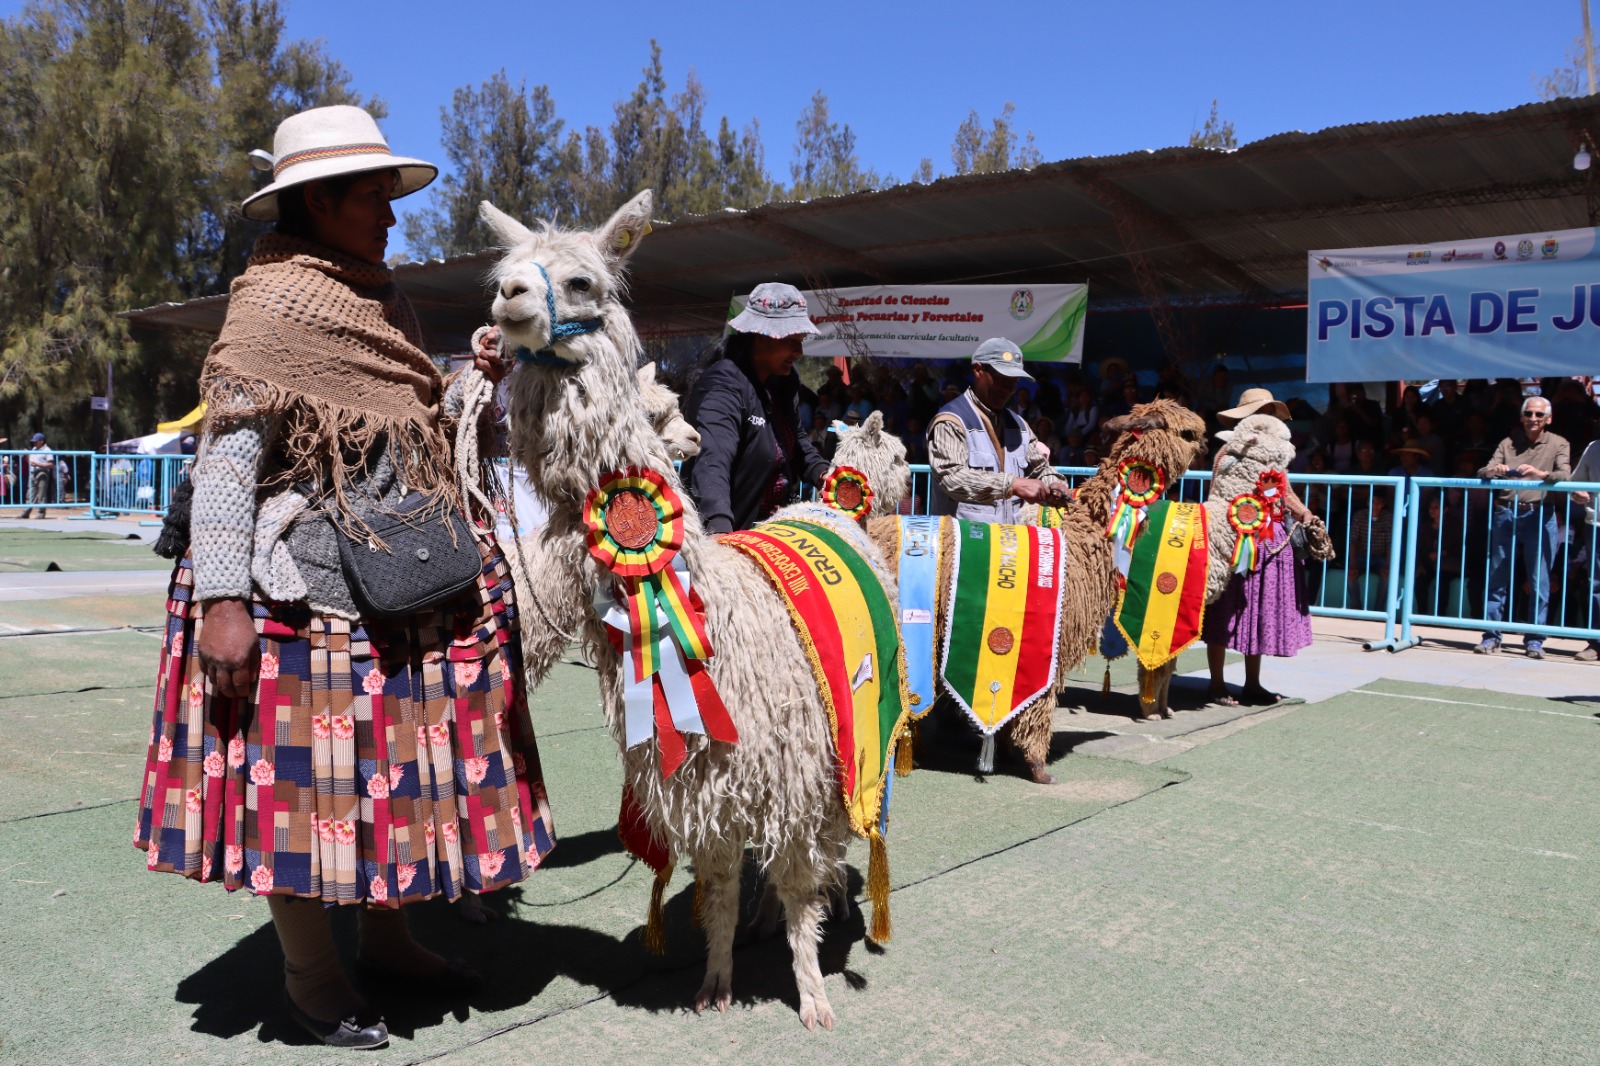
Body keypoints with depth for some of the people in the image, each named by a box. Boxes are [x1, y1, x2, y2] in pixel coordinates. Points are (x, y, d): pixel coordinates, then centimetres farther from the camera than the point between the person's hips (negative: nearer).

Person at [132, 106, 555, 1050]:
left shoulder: (381, 301, 14)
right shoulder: (271, 305, -9)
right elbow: (227, 456, -15)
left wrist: (474, 387, 4)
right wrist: (221, 600, -21)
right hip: (307, 585, -8)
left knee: (401, 764, 14)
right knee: (307, 775, 2)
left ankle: (390, 940, 31)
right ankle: (313, 980, 19)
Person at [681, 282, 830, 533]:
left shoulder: (781, 381, 7)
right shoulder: (724, 385, -22)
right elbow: (711, 460, -37)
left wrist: (821, 472, 3)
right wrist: (720, 526, -52)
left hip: (773, 529, 9)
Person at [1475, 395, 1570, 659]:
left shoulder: (1558, 444, 7)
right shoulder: (1509, 443, 14)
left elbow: (1565, 475, -10)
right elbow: (1483, 473, 5)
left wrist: (1541, 474, -30)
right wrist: (1494, 470, -19)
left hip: (1539, 516, -2)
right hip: (1505, 514, 2)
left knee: (1540, 582, 0)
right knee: (1497, 579, 4)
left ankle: (1535, 640, 8)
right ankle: (1491, 637, 9)